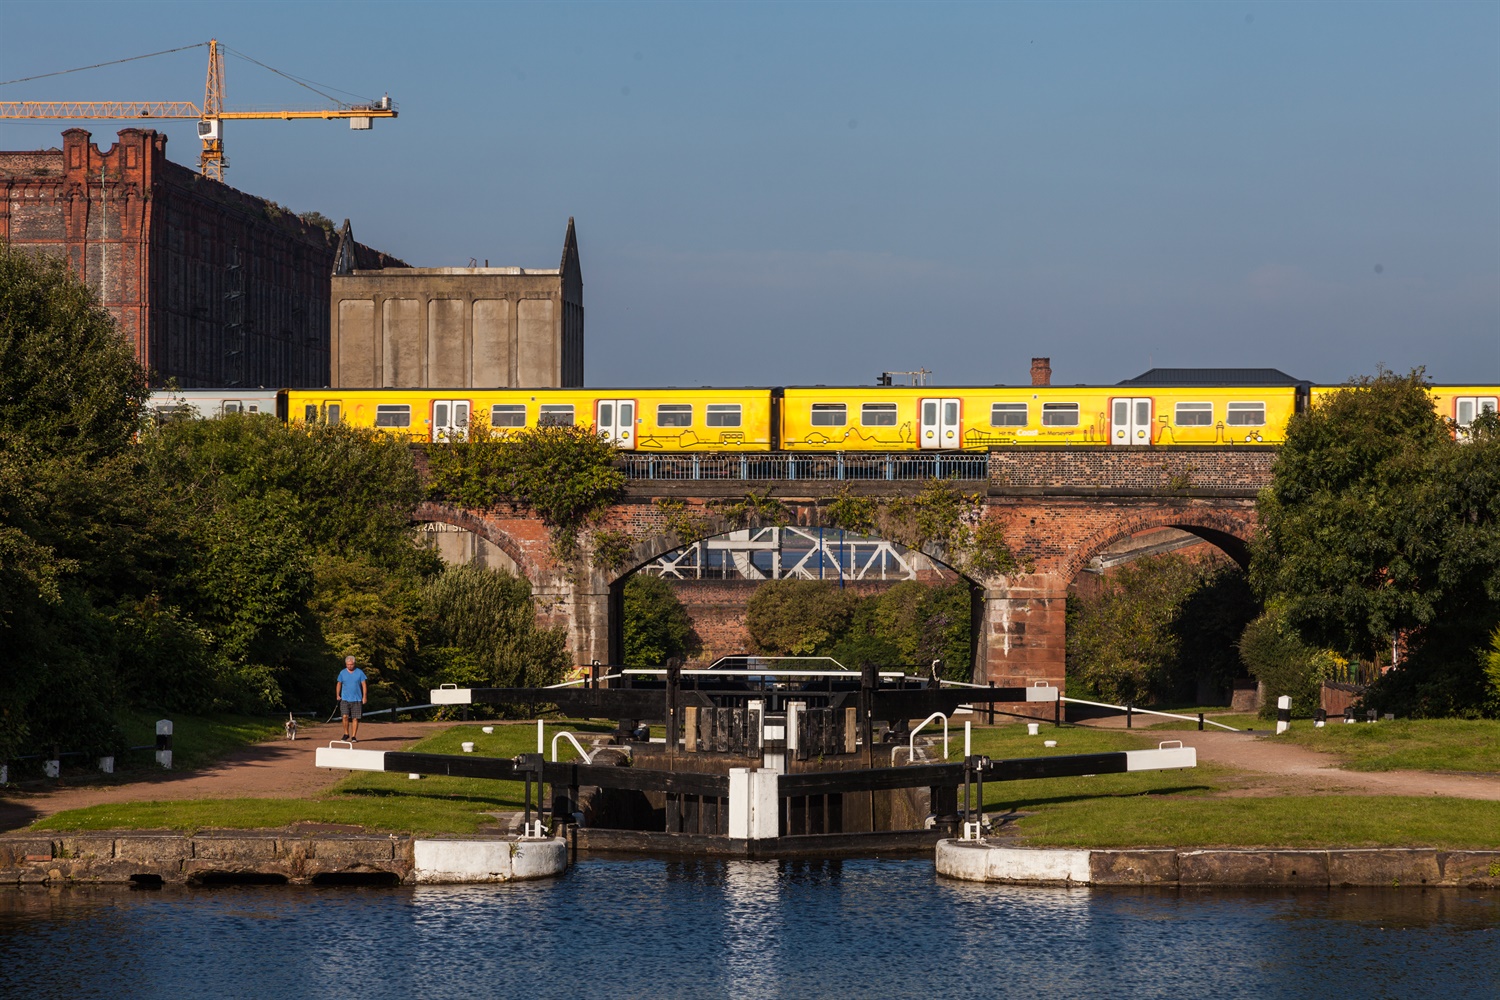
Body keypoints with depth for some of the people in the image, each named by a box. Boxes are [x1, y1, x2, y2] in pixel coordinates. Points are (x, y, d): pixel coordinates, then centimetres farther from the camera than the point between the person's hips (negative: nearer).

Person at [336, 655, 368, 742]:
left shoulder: (359, 672, 1)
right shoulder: (342, 673, 5)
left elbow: (364, 684, 3)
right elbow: (339, 684, 15)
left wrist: (364, 697, -3)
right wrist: (338, 695, 7)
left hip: (357, 699, -1)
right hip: (345, 699, 1)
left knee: (355, 718, 0)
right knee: (345, 716, -12)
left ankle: (354, 736, 6)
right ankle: (346, 734, 5)